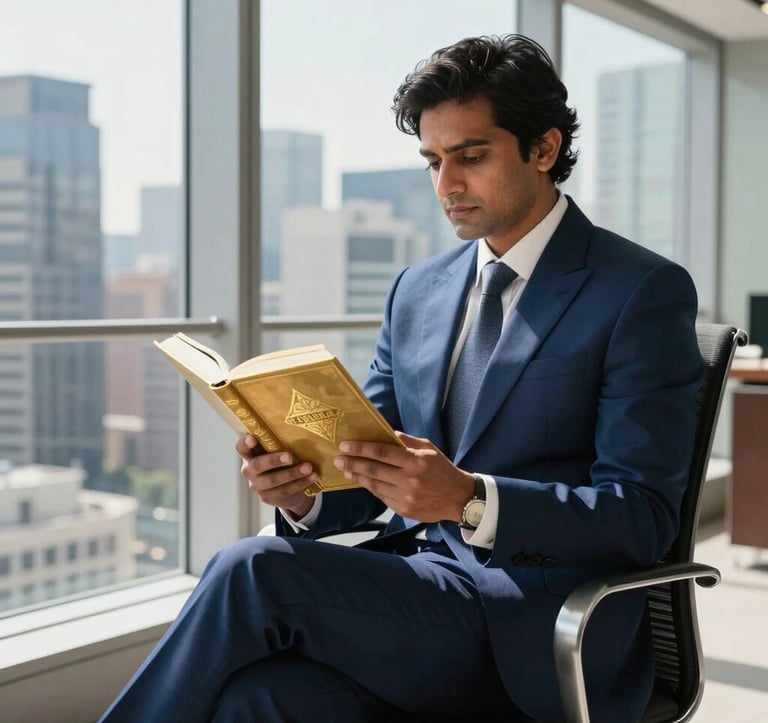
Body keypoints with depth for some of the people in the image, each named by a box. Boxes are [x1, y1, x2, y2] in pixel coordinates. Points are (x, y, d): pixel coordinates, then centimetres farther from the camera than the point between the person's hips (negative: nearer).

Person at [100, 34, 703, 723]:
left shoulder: (644, 292, -4)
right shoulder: (417, 291, 15)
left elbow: (644, 516, -11)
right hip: (415, 581, 5)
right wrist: (303, 491, -7)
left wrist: (469, 498, -25)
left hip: (540, 629, -4)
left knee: (253, 569, -24)